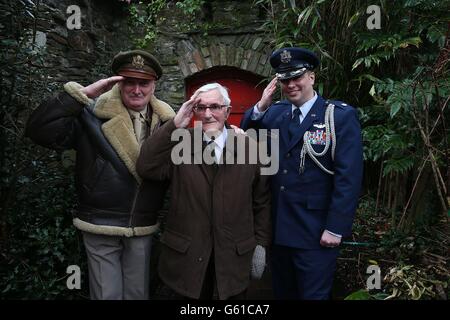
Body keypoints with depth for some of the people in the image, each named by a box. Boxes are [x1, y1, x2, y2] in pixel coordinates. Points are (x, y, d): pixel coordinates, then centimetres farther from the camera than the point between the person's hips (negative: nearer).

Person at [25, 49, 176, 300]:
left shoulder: (166, 122, 1)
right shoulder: (92, 114, -9)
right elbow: (40, 130, -19)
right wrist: (83, 94, -23)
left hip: (144, 229, 3)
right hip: (100, 227, -3)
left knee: (138, 294, 19)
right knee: (107, 294, 10)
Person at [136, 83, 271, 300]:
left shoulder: (249, 147, -1)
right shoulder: (179, 143, -2)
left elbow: (262, 201, 3)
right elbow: (146, 168, -17)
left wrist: (261, 243, 3)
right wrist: (175, 125, -20)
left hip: (234, 257, 0)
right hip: (185, 256, 0)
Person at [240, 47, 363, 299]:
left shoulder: (341, 116, -9)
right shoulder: (275, 113, 6)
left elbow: (348, 177, -13)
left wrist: (335, 229, -16)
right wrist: (261, 106, -9)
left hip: (315, 232, -5)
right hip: (279, 228, 5)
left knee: (313, 294, 9)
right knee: (282, 292, 21)